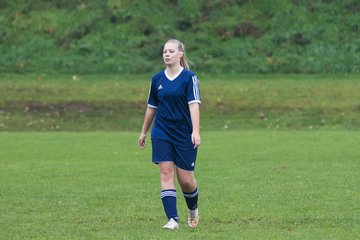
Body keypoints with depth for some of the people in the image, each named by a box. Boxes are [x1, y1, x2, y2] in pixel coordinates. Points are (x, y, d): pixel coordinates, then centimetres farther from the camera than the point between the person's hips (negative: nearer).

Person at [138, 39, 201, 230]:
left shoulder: (189, 78, -6)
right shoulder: (157, 79, 7)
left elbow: (194, 105, -14)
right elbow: (151, 107, 17)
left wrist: (196, 131, -24)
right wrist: (143, 132, 21)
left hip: (185, 135, -3)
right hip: (161, 134, 3)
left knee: (186, 179, 0)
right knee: (166, 173, -9)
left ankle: (193, 210, 30)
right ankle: (173, 219, -11)